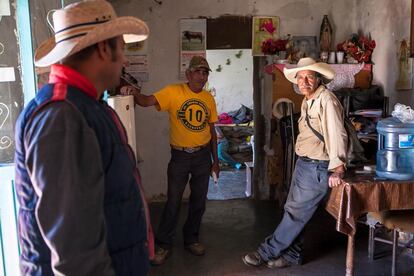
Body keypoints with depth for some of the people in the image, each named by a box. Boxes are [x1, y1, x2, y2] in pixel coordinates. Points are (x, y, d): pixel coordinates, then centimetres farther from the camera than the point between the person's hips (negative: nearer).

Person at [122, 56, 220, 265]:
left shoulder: (208, 98, 4)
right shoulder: (173, 92, -9)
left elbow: (212, 131, 10)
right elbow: (147, 101, -23)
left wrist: (215, 161, 10)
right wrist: (135, 93, -45)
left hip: (203, 155, 4)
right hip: (180, 155, -4)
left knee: (198, 201, 13)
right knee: (173, 202, 2)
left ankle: (191, 239, 33)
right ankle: (163, 244, 19)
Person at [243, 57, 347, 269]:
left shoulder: (326, 100, -18)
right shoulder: (307, 101, 11)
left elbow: (337, 135, -26)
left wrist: (337, 169, -30)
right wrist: (302, 161, 12)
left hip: (317, 168, -9)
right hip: (303, 164, 9)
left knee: (296, 213, 1)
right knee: (293, 210, 15)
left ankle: (267, 252, 10)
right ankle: (292, 254, 28)